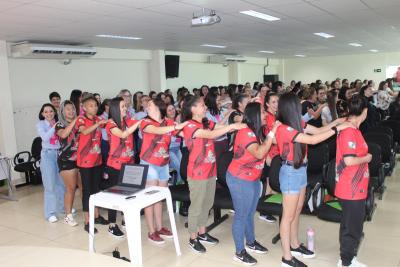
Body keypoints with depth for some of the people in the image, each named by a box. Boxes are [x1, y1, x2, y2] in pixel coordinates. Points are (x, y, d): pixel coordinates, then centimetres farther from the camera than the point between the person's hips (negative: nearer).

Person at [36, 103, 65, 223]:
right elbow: (45, 137, -17)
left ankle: (62, 207, 28)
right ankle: (50, 213, 7)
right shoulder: (40, 124, 0)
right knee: (50, 185, -1)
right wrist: (54, 127, -21)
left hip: (59, 154, 3)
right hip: (48, 155, -3)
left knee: (62, 182, 10)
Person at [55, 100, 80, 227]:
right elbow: (63, 134, -23)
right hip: (66, 160, -4)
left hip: (80, 159, 4)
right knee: (71, 188, 0)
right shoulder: (60, 124, -1)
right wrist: (74, 122, -24)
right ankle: (68, 216, 12)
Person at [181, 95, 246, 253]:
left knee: (207, 204, 18)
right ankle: (193, 238, 22)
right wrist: (232, 126, -30)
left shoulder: (207, 123, 8)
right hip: (197, 172, -8)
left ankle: (202, 233, 35)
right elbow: (210, 135, -28)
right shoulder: (189, 125, -16)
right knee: (197, 205, 5)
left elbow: (222, 128, -1)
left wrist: (238, 125, -17)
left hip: (210, 170, 8)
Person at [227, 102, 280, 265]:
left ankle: (251, 242, 38)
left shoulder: (256, 131, 7)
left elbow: (265, 153, 5)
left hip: (253, 179, 9)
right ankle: (240, 252, 16)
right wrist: (272, 133, -31)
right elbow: (259, 153, -34)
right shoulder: (245, 132, -23)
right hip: (240, 180, -9)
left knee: (250, 213, 21)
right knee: (241, 215, 3)